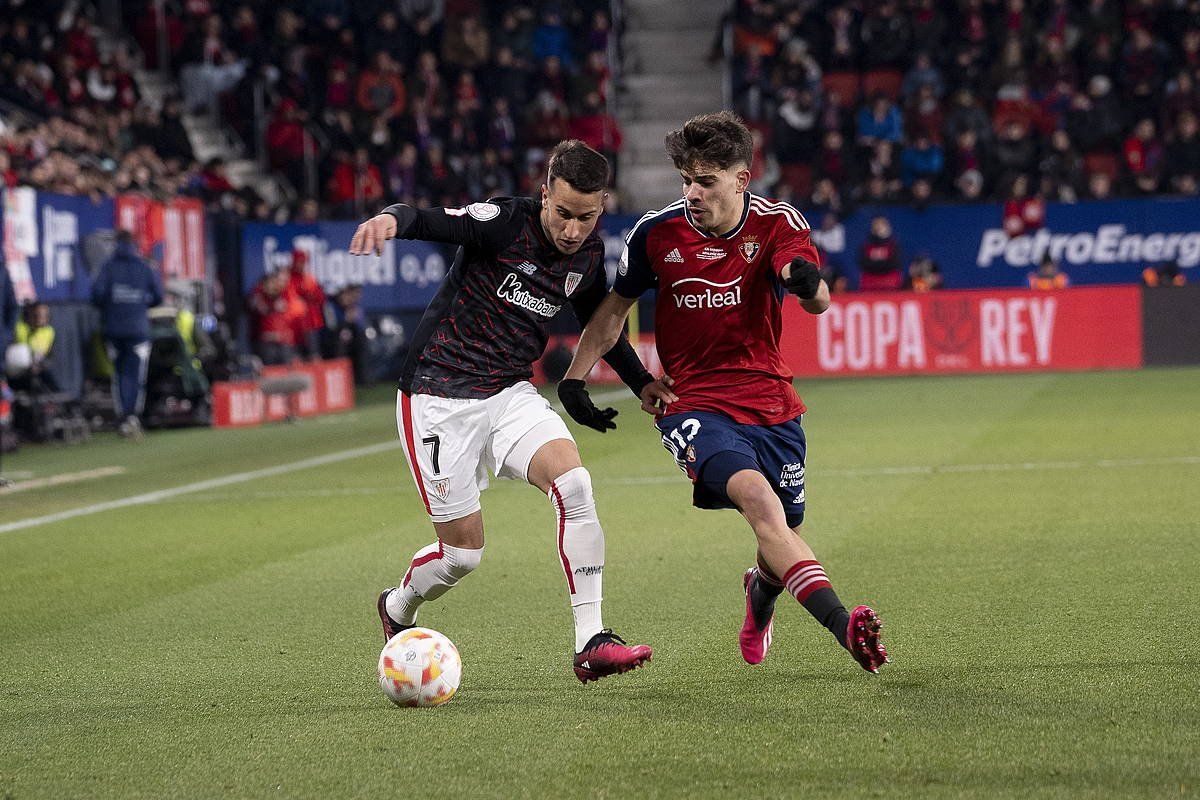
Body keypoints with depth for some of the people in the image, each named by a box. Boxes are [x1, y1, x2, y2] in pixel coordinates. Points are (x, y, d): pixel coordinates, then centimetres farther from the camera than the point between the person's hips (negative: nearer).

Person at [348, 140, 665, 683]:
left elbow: (600, 324, 21)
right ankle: (397, 609, 34)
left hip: (510, 393, 5)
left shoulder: (589, 255, 1)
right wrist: (389, 219, -54)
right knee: (464, 550, -1)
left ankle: (590, 643, -21)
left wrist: (642, 383, 12)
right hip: (438, 397, -5)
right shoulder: (504, 221, -18)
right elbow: (426, 221, -31)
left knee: (572, 482, -23)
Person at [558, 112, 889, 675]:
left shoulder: (778, 224, -7)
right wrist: (574, 378, 2)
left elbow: (818, 302, -22)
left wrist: (806, 279, -46)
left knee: (784, 543, 8)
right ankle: (845, 627, -43)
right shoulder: (657, 233, -6)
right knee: (756, 495, -30)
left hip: (771, 401, 2)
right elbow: (615, 306, 10)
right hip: (694, 402, -2)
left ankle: (761, 595, 49)